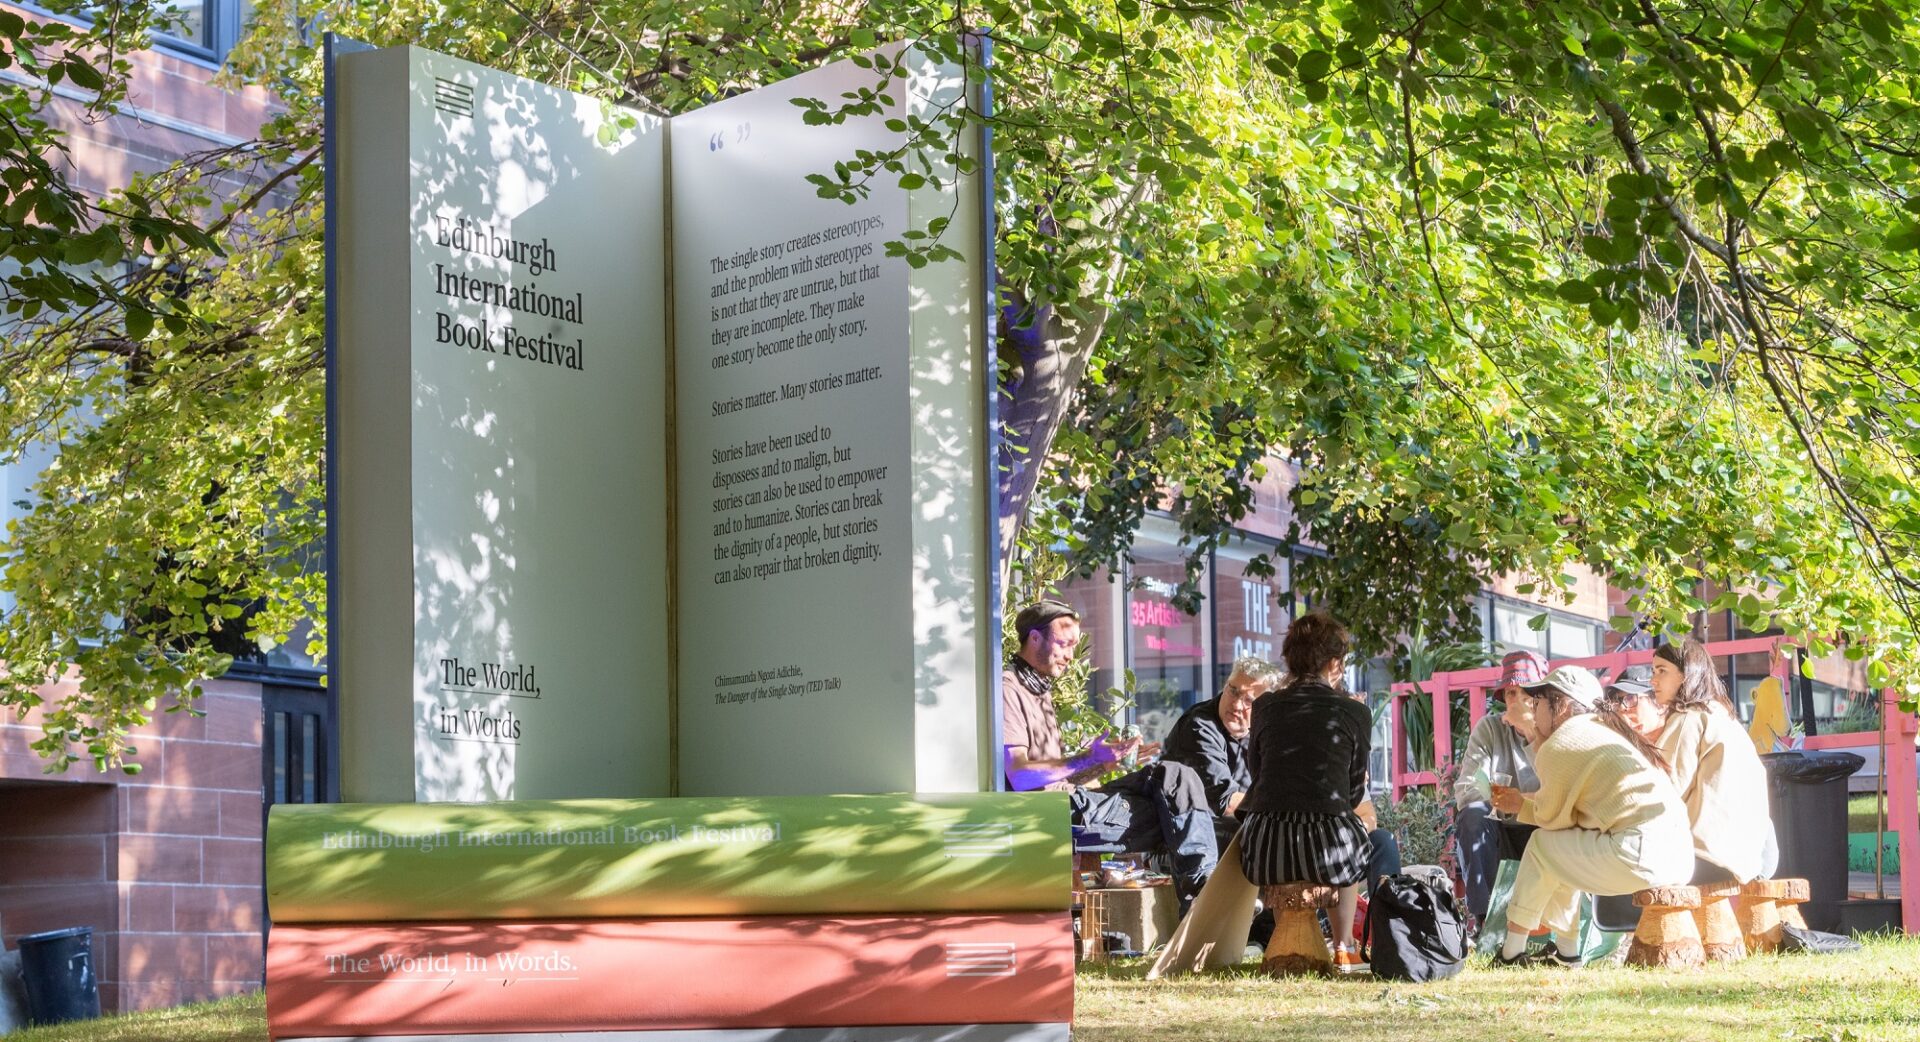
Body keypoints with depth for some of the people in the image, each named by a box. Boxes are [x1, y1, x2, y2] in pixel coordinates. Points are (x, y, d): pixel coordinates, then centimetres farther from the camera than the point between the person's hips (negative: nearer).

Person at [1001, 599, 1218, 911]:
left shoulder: (1039, 691, 24)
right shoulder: (1008, 689, -8)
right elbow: (1019, 775, -20)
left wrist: (1108, 761, 9)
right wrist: (1089, 759, -24)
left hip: (1069, 800, 9)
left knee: (1175, 776, -1)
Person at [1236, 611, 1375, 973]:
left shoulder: (1265, 707, 10)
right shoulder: (1355, 714, 4)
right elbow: (1354, 793, 13)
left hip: (1263, 852, 2)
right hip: (1326, 849, -2)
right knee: (1359, 842, 33)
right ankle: (1344, 949, 35)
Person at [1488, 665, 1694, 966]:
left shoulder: (1559, 744, -4)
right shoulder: (1603, 732, 23)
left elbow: (1551, 819, 5)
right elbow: (1566, 812, 26)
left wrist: (1539, 757, 15)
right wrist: (1522, 804, 33)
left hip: (1642, 853, -9)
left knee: (1542, 845, 8)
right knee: (1560, 851, 24)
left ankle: (1512, 952, 12)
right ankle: (1566, 952, 27)